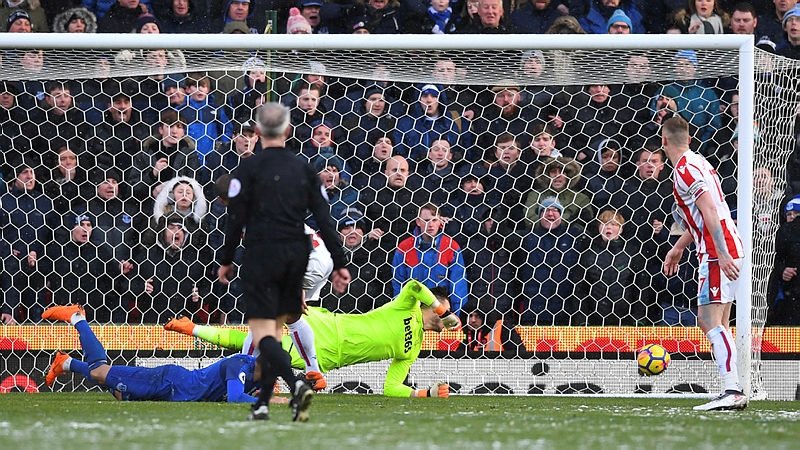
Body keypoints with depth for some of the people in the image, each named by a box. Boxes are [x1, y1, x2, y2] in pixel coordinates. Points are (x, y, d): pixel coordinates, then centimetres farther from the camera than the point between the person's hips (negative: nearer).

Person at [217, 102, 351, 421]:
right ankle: (262, 403, 12)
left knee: (262, 332, -7)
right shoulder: (304, 169, 8)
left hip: (262, 255, -5)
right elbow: (324, 219, 5)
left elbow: (235, 220, -5)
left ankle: (295, 384, -31)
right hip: (296, 257, 5)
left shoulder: (248, 169, -4)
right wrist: (339, 264, 7)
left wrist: (225, 261, 5)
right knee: (275, 329, 15)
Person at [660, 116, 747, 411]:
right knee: (716, 324, 13)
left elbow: (710, 211, -22)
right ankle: (734, 394, 11)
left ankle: (732, 390, -29)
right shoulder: (699, 163, 19)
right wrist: (677, 249, 37)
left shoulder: (685, 170, -12)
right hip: (728, 250, 10)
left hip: (717, 254, -10)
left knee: (712, 322, -16)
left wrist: (723, 254, -27)